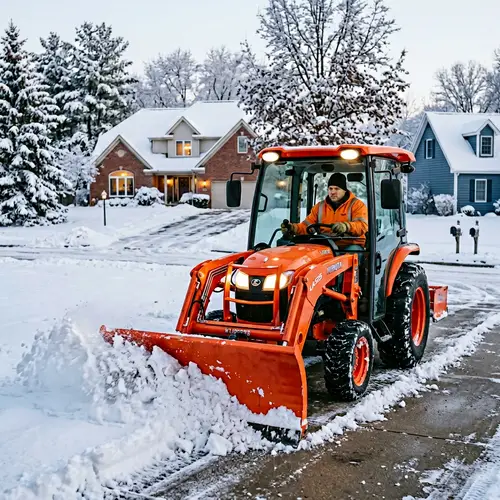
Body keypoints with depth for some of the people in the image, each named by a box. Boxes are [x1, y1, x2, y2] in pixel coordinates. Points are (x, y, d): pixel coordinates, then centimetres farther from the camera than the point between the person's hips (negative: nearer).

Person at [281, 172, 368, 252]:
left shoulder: (357, 204, 4)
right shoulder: (320, 206, 19)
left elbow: (362, 226, -14)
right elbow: (307, 225, 12)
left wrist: (346, 226, -37)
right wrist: (293, 228, -12)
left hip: (351, 245, -3)